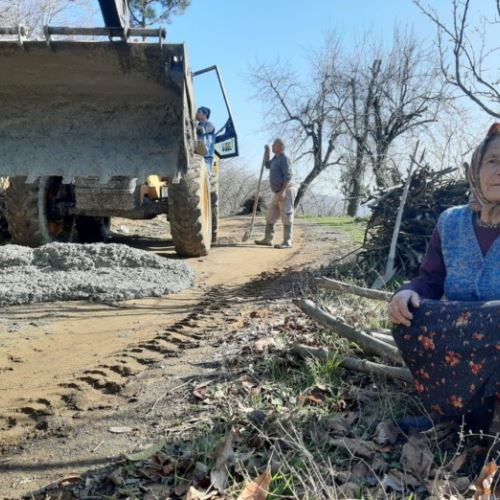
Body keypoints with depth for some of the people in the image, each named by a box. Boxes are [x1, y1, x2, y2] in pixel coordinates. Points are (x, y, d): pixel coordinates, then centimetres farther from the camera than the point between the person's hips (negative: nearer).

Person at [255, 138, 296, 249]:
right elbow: (267, 165, 36)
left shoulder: (284, 159, -11)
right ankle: (267, 239, 20)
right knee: (270, 217, 13)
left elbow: (288, 176, -19)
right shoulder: (275, 158, 18)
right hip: (278, 193, 10)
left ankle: (287, 242, -7)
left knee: (286, 217, -9)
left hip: (286, 192, -10)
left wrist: (282, 192, -27)